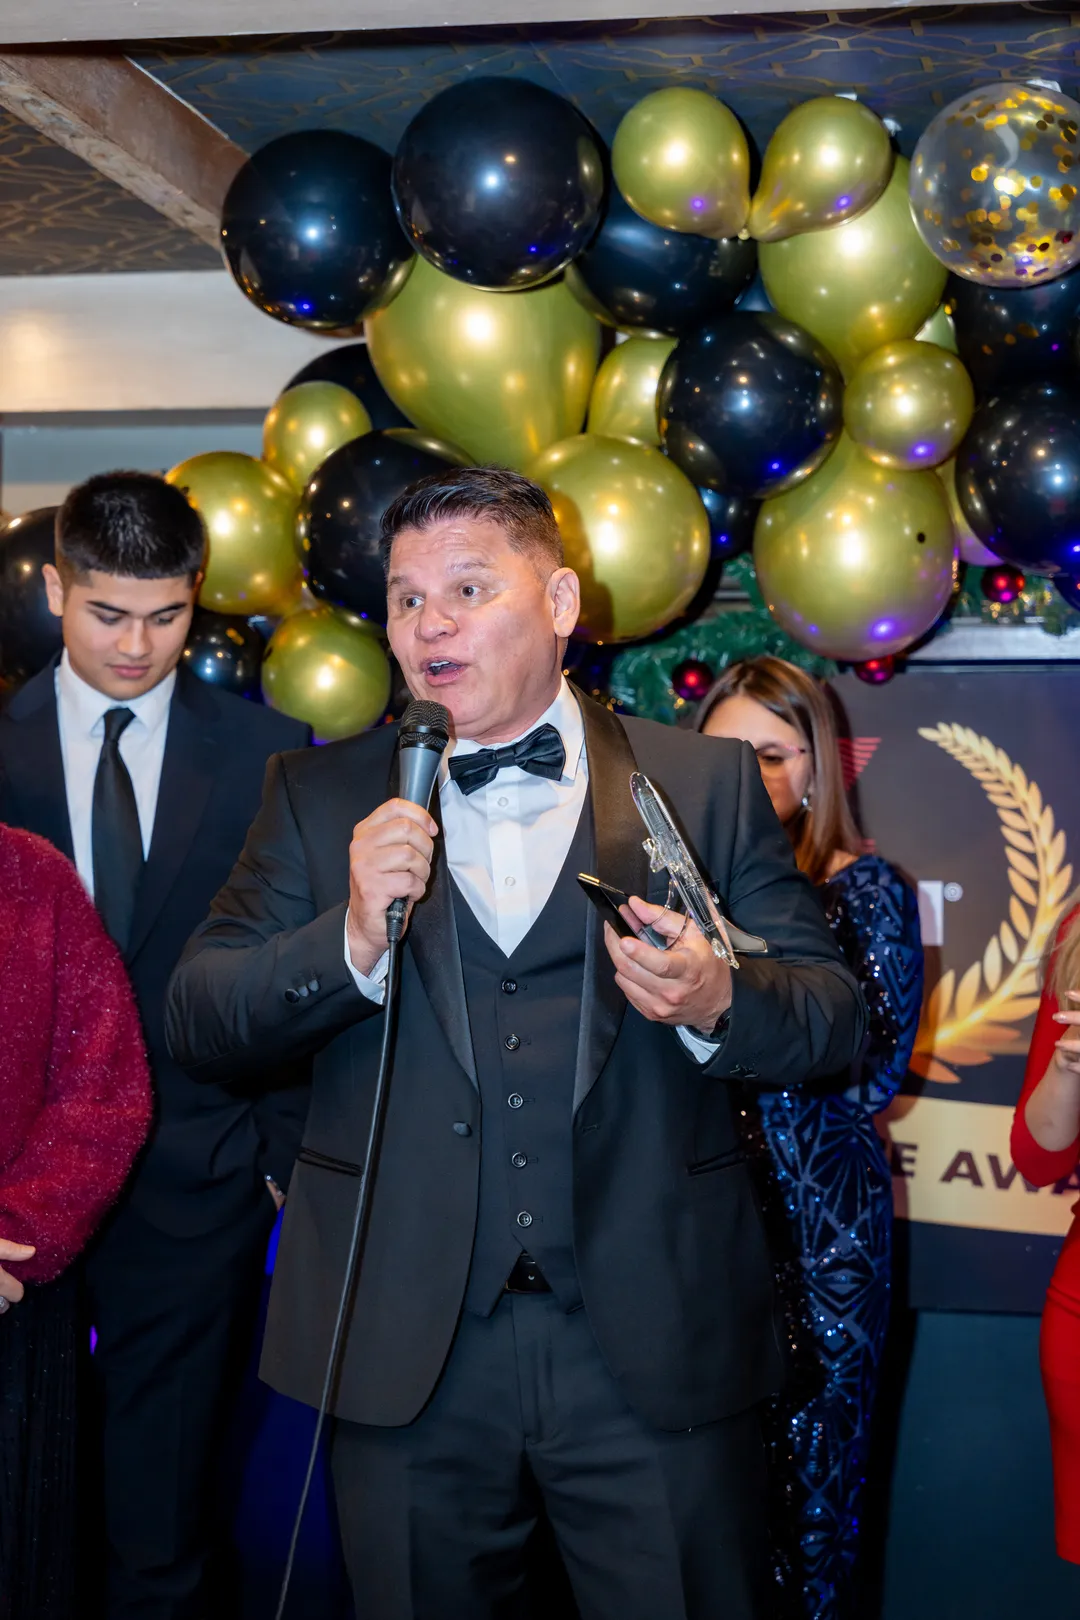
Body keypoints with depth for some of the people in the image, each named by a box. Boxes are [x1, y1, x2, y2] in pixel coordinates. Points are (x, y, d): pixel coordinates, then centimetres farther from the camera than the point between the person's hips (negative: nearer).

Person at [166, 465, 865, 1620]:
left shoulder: (705, 785, 3)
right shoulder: (317, 799, 6)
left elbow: (835, 1014, 3)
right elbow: (194, 1026, 0)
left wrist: (716, 1002, -19)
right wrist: (351, 939, -18)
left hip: (655, 1349, 0)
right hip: (405, 1352, 1)